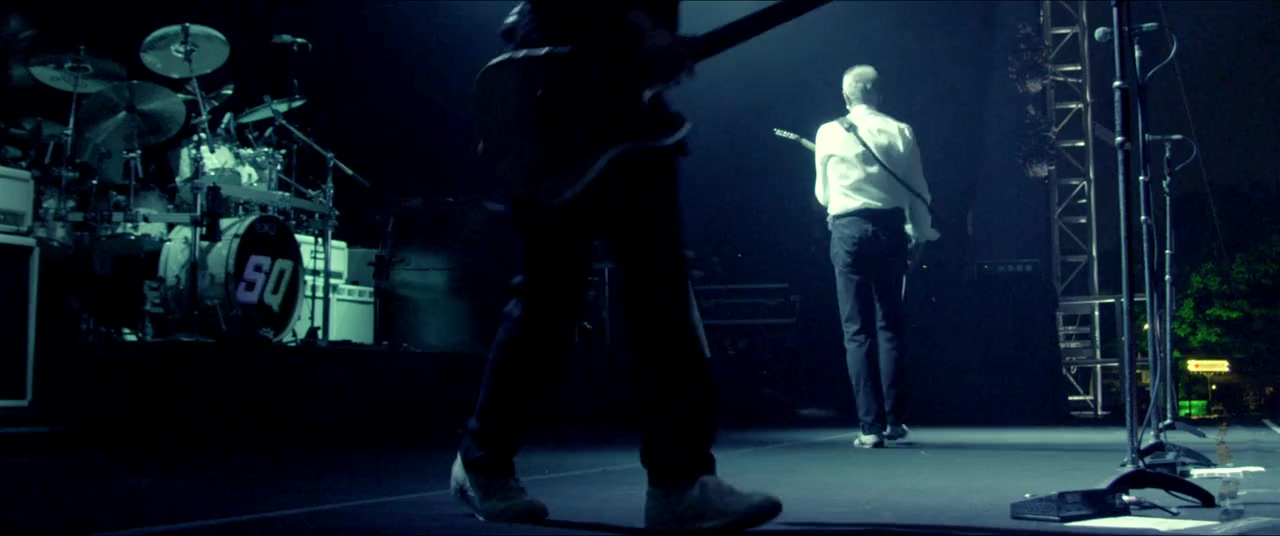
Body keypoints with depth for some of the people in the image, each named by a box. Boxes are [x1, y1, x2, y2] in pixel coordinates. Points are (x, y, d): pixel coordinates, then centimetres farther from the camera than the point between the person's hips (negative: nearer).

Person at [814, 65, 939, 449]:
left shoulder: (828, 134, 1)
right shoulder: (900, 132, 2)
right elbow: (919, 192, 6)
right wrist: (921, 233, 19)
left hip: (848, 230, -1)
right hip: (890, 229, 1)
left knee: (858, 331, 0)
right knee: (891, 326, 11)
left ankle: (871, 426, -3)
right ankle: (894, 419, 11)